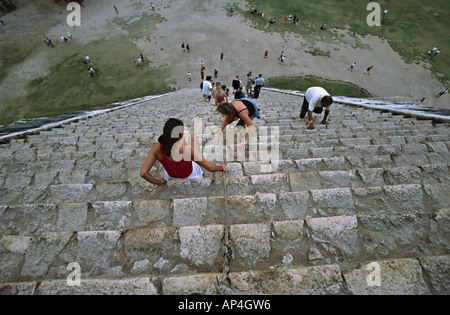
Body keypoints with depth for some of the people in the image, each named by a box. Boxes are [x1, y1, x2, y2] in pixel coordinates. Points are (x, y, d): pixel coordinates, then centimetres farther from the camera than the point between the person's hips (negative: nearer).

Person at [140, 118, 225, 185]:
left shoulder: (157, 149, -32)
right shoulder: (188, 150, -40)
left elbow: (143, 173, -33)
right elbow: (210, 168, -31)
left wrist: (158, 182, -15)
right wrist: (221, 168, -10)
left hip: (171, 177, 3)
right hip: (190, 175, -2)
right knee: (193, 137, 9)